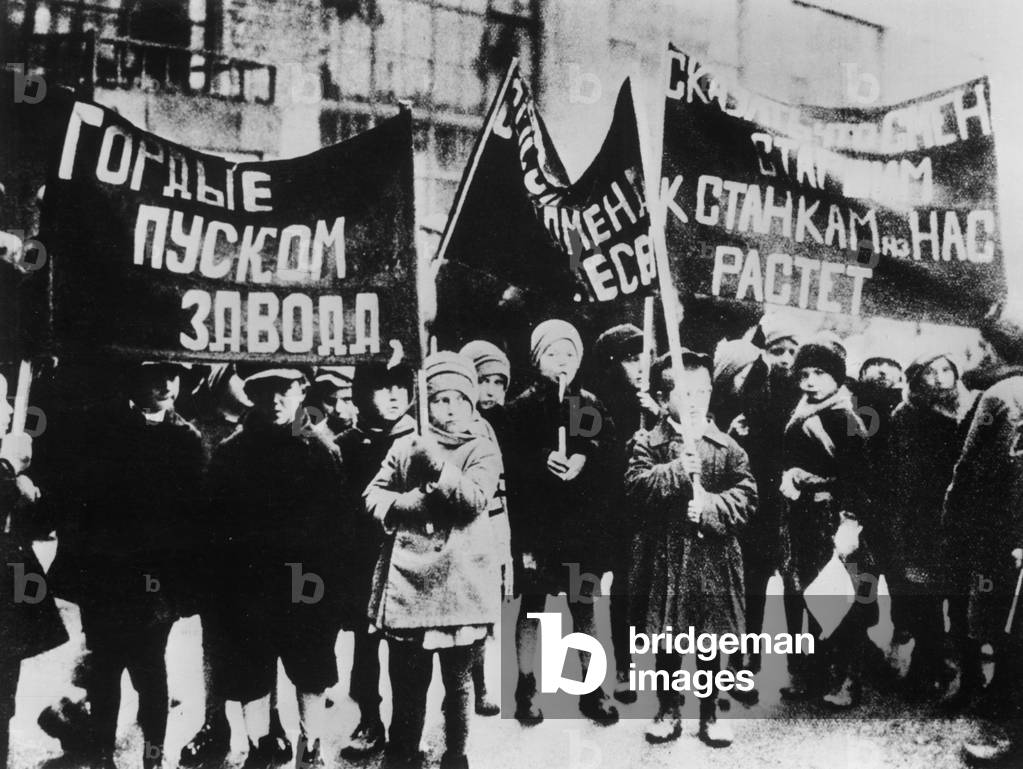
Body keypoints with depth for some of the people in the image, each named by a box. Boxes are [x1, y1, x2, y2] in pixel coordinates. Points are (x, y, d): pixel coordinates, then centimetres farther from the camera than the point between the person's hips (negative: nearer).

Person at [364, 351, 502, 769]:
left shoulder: (482, 450, 1)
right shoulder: (405, 446, 7)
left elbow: (474, 500, -14)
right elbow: (373, 495, 8)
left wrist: (438, 465, -23)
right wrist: (403, 504, -11)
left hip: (460, 586, -1)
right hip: (408, 582, 1)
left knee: (458, 682, 12)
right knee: (407, 684, 11)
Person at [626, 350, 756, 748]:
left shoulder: (725, 446, 1)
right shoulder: (649, 443, -2)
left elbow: (746, 495, -3)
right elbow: (637, 484, -15)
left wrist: (711, 507, -18)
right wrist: (678, 470, -24)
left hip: (713, 554, 1)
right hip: (665, 554, -1)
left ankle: (710, 713, 26)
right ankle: (668, 711, 27)